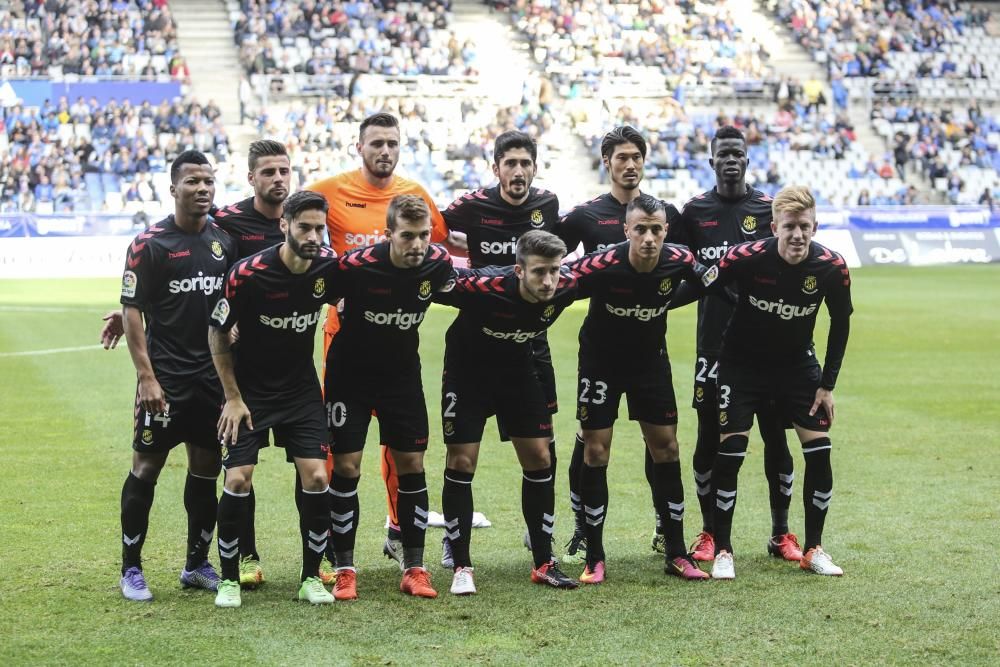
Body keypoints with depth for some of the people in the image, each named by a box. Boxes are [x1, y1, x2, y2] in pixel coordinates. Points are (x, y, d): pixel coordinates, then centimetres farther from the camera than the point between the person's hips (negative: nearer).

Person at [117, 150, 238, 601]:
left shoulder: (224, 241, 8)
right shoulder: (150, 243, -7)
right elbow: (132, 311, -8)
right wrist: (146, 376, -15)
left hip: (213, 375, 5)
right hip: (166, 377, -5)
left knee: (206, 470, 10)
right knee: (146, 468, -1)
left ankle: (197, 564, 21)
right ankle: (131, 569, 8)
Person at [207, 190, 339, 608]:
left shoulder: (329, 267, -11)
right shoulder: (248, 274, -21)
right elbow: (217, 333, -9)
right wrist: (233, 397, -8)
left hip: (301, 389, 3)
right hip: (250, 391, -3)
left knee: (317, 479, -8)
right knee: (238, 481, -10)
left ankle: (311, 578, 8)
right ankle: (229, 579, 7)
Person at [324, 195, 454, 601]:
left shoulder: (438, 264, -15)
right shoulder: (356, 266, -26)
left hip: (403, 373, 3)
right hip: (350, 373, -3)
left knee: (411, 464, 2)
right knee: (345, 466, -4)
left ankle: (414, 568, 11)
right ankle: (345, 570, 5)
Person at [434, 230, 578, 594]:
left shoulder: (566, 287, -24)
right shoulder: (482, 287, -36)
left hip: (519, 370, 4)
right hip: (468, 372, -4)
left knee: (539, 459, 2)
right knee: (461, 463, -6)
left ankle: (544, 563, 13)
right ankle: (461, 567, 4)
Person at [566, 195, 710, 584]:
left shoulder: (678, 260, -19)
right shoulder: (602, 266, -29)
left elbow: (706, 278, 5)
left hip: (651, 359, 3)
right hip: (601, 360, -3)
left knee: (666, 449, 4)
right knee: (595, 453, -5)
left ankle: (676, 554, 13)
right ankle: (594, 558, 5)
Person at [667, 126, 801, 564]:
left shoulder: (769, 209, 5)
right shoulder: (694, 211, 6)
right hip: (714, 343, 0)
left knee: (775, 436, 2)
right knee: (709, 438, 2)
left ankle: (781, 534, 12)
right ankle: (709, 533, 14)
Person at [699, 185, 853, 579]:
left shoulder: (832, 268, -18)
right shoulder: (746, 258, -26)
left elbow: (841, 323, -2)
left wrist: (828, 384, -1)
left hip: (798, 365, 2)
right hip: (742, 364, -2)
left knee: (819, 452, -4)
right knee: (729, 454, -9)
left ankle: (813, 550, 11)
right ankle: (722, 551, 4)